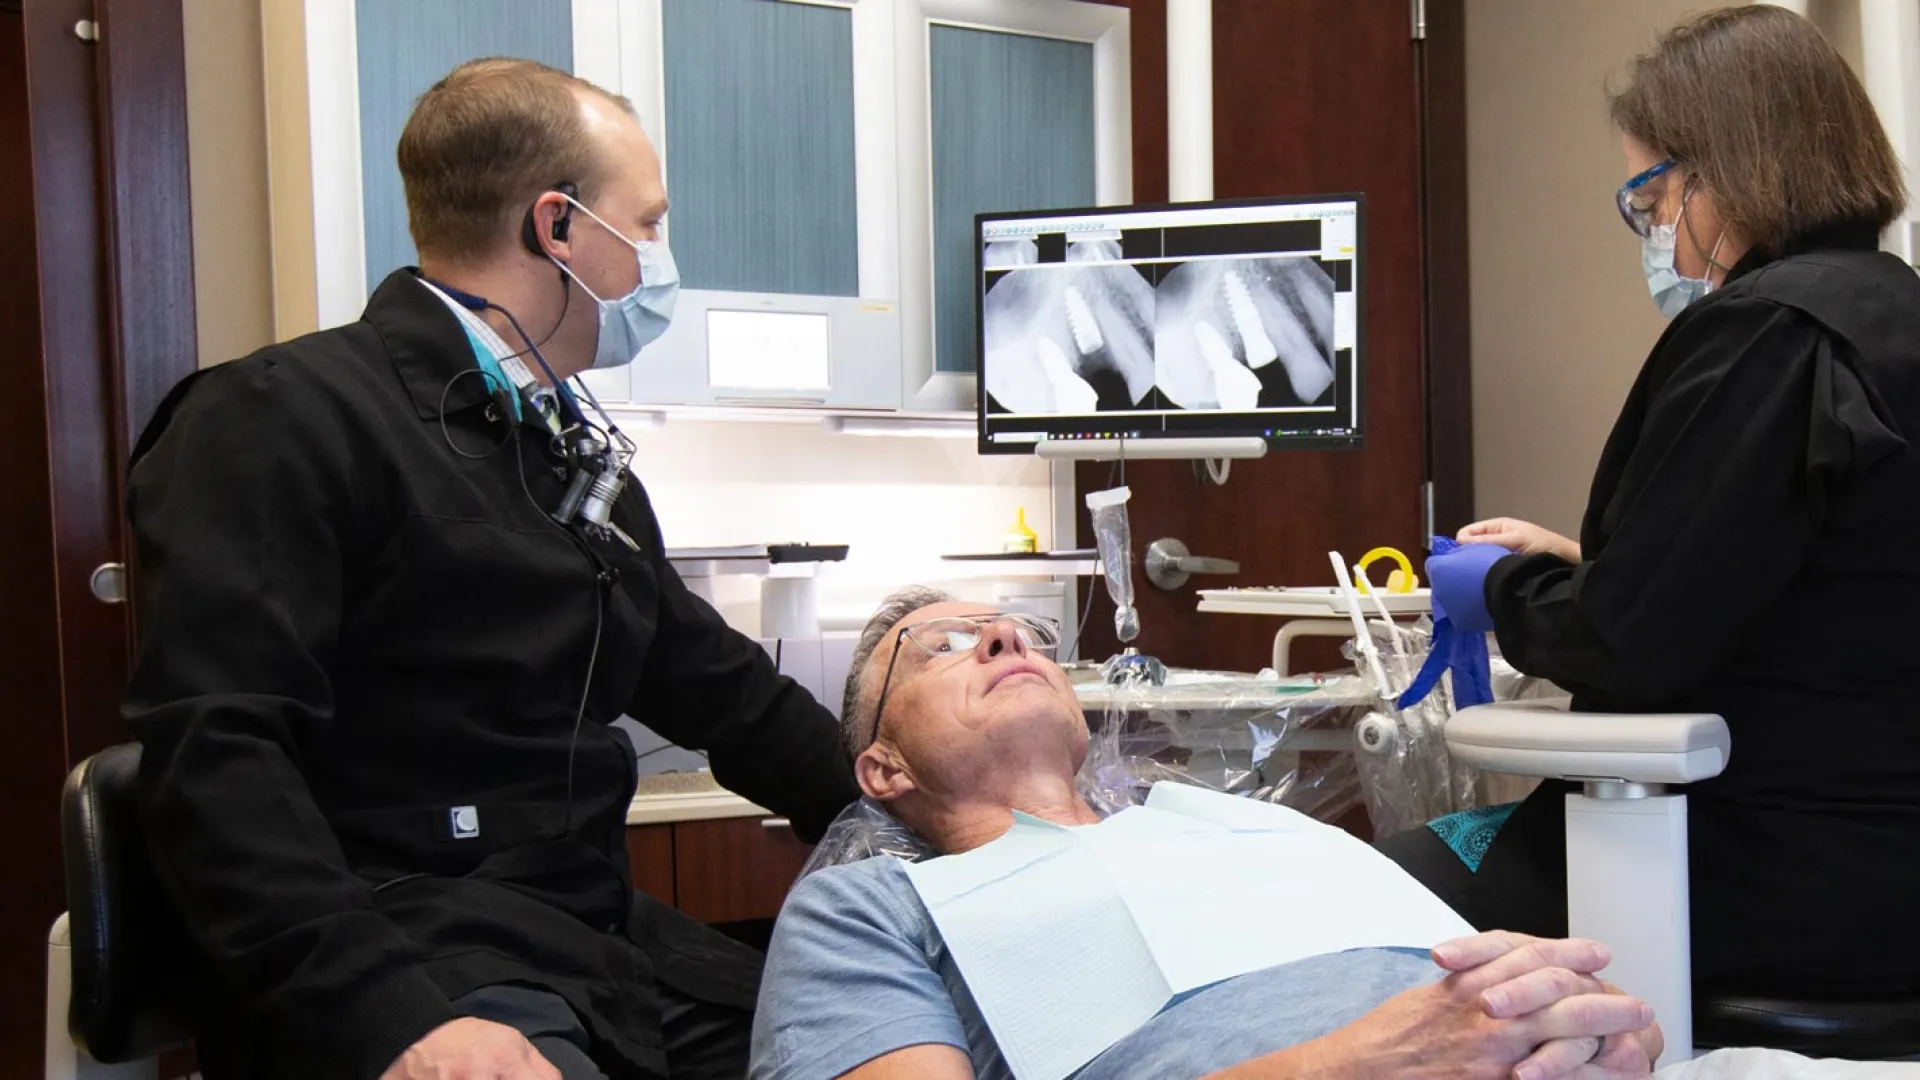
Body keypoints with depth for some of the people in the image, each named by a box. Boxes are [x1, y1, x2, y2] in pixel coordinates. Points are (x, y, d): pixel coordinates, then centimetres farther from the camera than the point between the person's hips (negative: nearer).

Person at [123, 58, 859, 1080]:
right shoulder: (287, 419, -7)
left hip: (597, 931, 8)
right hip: (409, 945, -7)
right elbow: (214, 755, -17)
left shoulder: (581, 458, 21)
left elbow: (727, 692, 26)